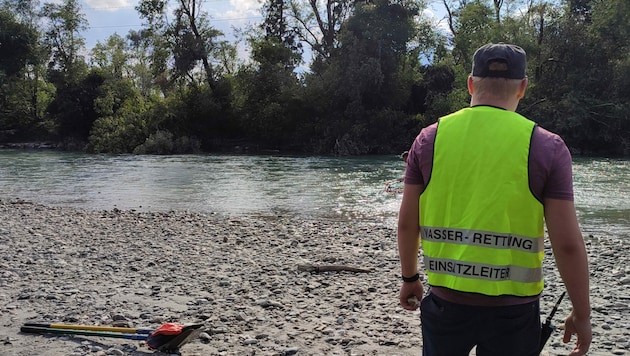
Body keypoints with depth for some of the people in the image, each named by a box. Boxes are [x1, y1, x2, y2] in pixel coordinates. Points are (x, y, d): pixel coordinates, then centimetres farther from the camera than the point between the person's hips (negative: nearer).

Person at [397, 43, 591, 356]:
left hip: (446, 300, 2)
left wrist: (409, 277, 19)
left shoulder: (431, 138, -1)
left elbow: (407, 223, 4)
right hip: (513, 308, -1)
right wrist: (582, 314, 3)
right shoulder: (547, 147, -7)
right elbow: (568, 244, -9)